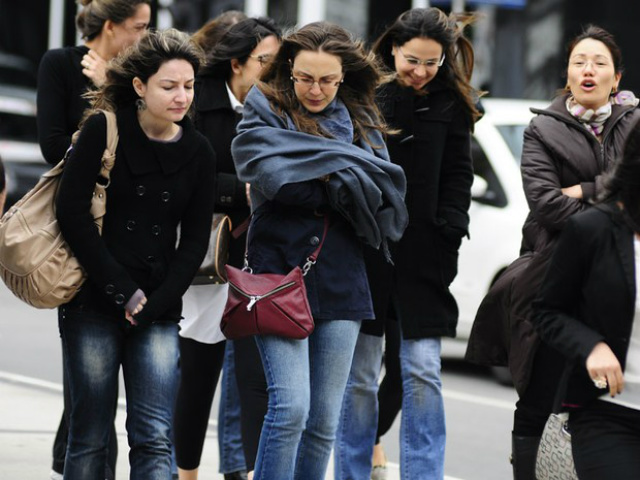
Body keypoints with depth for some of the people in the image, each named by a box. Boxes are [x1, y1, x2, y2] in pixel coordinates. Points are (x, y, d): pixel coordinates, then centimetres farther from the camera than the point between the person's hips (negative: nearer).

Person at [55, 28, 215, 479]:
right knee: (90, 436, 2)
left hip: (158, 309, 2)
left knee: (154, 438, -7)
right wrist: (122, 291, -12)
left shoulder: (198, 152, 6)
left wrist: (154, 303, -6)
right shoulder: (103, 131, -4)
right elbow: (72, 212, -9)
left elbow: (194, 240, 8)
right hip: (93, 304, -2)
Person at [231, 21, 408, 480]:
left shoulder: (360, 119, 13)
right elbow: (272, 176, -18)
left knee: (324, 421, 6)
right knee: (291, 407, -16)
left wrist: (326, 173, -13)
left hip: (342, 281, 4)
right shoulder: (265, 111, 1)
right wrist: (347, 172, -10)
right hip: (282, 273, -4)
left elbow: (387, 189, 0)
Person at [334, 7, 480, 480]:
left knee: (422, 371, -3)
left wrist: (449, 233, -6)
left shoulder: (452, 104, 5)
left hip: (422, 253, 0)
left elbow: (457, 176, 7)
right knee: (359, 376, 4)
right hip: (362, 248, 0)